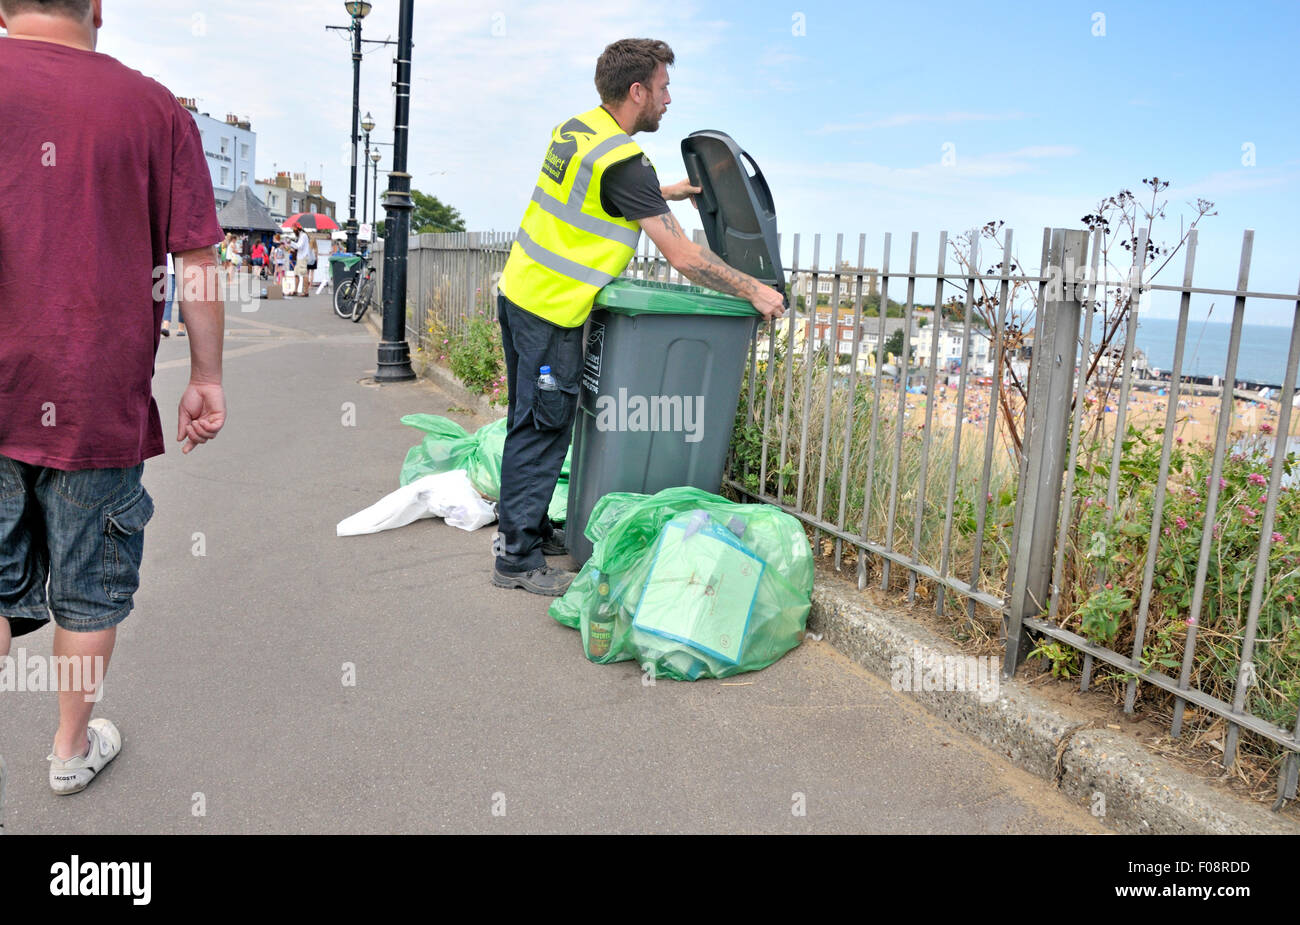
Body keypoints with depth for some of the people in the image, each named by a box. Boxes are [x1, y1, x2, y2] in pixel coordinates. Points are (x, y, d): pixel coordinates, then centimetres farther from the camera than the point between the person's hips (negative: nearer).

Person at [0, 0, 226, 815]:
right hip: (101, 403, -1)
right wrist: (207, 377, 5)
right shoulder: (154, 107, -2)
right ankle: (74, 747, 30)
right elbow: (198, 261, -4)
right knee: (89, 582, 14)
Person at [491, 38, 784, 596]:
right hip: (551, 311, -9)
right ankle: (516, 557, 6)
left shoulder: (574, 129, 9)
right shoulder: (622, 160, -19)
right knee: (542, 430, -2)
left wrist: (665, 193, 29)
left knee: (532, 421, 16)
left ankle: (529, 528, 29)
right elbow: (683, 257, -20)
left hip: (519, 291, 9)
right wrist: (753, 291, -11)